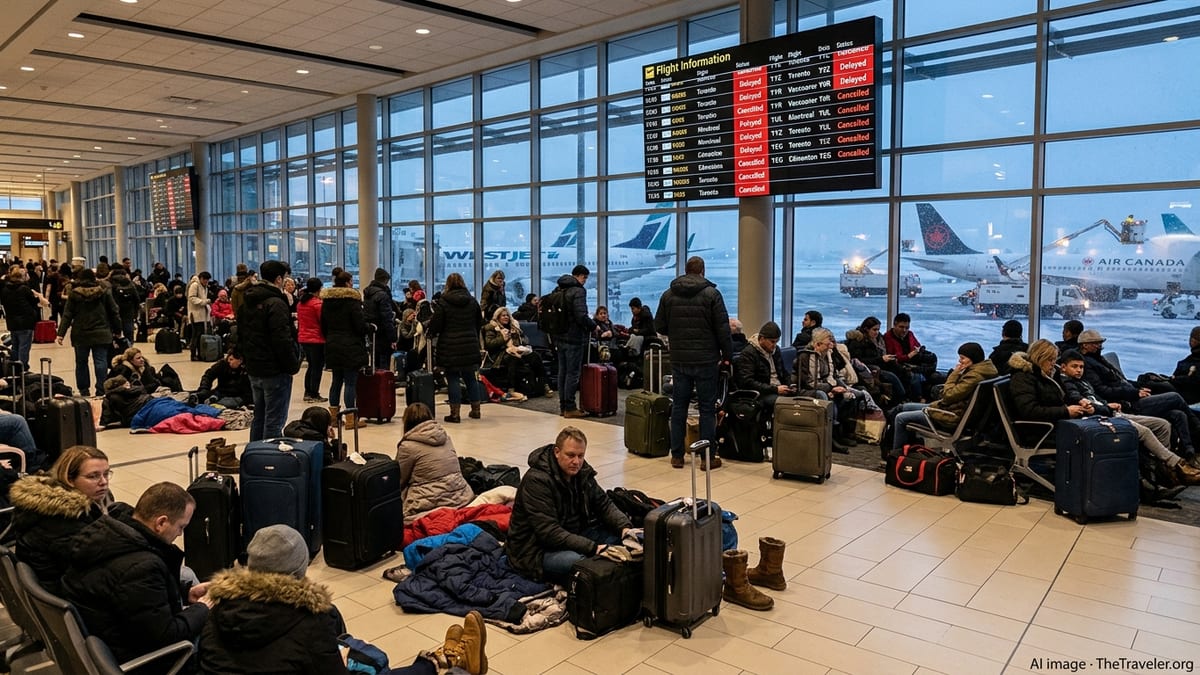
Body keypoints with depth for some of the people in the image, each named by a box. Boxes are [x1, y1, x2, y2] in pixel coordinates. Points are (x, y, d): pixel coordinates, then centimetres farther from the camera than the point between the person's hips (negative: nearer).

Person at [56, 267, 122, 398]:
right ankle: (101, 391, -6)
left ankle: (84, 391, 17)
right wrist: (117, 330, 12)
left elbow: (67, 315, -4)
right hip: (100, 334, 0)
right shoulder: (103, 292, 2)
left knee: (81, 363, 12)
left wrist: (61, 334, -4)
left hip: (80, 335, 0)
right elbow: (114, 312, 4)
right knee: (101, 363, -1)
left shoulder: (74, 294, 0)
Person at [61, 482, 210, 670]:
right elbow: (166, 637, -27)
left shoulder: (108, 533, -5)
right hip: (122, 660, -10)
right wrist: (201, 609, -11)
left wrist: (186, 591, 8)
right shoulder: (140, 567, -34)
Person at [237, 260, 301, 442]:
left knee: (259, 417, 19)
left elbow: (241, 336, 20)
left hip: (253, 370, 9)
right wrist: (294, 365, -11)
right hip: (275, 371, -9)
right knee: (274, 420, -3)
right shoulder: (275, 303, -18)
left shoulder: (247, 301, 12)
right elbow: (282, 340, -21)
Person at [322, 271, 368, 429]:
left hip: (332, 346, 7)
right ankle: (351, 419, -1)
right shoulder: (352, 300, -12)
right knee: (351, 382, -3)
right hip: (351, 347, -7)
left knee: (336, 380, 15)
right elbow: (360, 325, -14)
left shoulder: (326, 301, 8)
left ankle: (333, 415, 21)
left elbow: (323, 326, 13)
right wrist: (371, 329, 5)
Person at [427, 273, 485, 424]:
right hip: (470, 347, 4)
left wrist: (431, 334, 12)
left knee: (453, 379, 1)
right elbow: (479, 322, 13)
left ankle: (455, 413, 1)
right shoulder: (472, 301, 5)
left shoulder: (444, 302, -9)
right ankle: (475, 410, 21)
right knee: (470, 378, 14)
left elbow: (435, 324, -8)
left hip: (450, 347, -4)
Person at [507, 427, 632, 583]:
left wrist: (624, 527, -15)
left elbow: (604, 503, 7)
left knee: (617, 534, -8)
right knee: (577, 561, -37)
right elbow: (548, 532, -28)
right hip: (536, 550, -8)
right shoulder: (536, 480, -23)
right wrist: (592, 548, -34)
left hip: (573, 536, 8)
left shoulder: (581, 471, 2)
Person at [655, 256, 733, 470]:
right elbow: (723, 329, -8)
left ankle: (677, 455, 14)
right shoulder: (711, 294, -6)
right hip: (706, 359, -3)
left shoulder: (668, 295, 4)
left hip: (679, 360, 3)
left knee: (678, 406, 10)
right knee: (707, 408, 4)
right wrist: (727, 355, 1)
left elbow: (659, 327, 8)